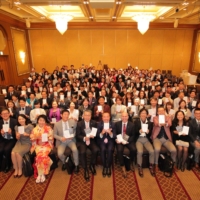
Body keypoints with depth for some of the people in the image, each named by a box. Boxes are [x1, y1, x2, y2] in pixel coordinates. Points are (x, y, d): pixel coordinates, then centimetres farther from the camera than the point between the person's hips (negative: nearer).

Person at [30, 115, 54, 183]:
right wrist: (36, 137, -14)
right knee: (39, 155, -27)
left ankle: (40, 174, -15)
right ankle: (41, 174, -18)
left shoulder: (49, 128, 4)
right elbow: (32, 138, 5)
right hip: (38, 145, 2)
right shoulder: (35, 129, 10)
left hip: (47, 144, -1)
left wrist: (47, 138, -16)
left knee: (43, 155, -28)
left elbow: (51, 138, 3)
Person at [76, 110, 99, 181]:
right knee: (82, 152, -30)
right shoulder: (79, 124, -1)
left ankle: (92, 165, 3)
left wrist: (93, 135, -17)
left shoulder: (94, 123, 5)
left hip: (91, 141, 2)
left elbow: (96, 132, 6)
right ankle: (85, 170, -8)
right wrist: (84, 138, -22)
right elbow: (77, 135, -4)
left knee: (96, 150, -26)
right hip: (82, 141, -1)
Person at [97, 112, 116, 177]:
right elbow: (98, 136, -3)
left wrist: (110, 133, -23)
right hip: (102, 140, 0)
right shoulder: (99, 124, 2)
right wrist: (102, 133, -25)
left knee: (110, 149, -29)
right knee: (103, 149, -29)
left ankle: (108, 167, -10)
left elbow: (114, 136, -2)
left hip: (110, 140, 0)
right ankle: (104, 167, -11)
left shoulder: (112, 124, 3)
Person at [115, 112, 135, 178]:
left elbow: (133, 135, 3)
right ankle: (123, 167, -13)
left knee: (134, 149, -28)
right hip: (120, 140, 0)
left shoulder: (132, 124, 2)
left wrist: (127, 141, -14)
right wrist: (116, 139, -13)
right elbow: (114, 133, 7)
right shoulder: (117, 124, 3)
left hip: (128, 141, 1)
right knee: (119, 150, -31)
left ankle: (131, 163, 5)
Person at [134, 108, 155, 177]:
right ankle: (140, 167, -7)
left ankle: (151, 166, 2)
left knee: (152, 151, -23)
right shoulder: (136, 122, 3)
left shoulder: (150, 123, 8)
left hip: (146, 139, 2)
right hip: (139, 139, -2)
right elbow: (134, 132, -1)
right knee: (140, 151, -29)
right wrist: (139, 131, -22)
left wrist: (148, 132, -16)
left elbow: (151, 134, 7)